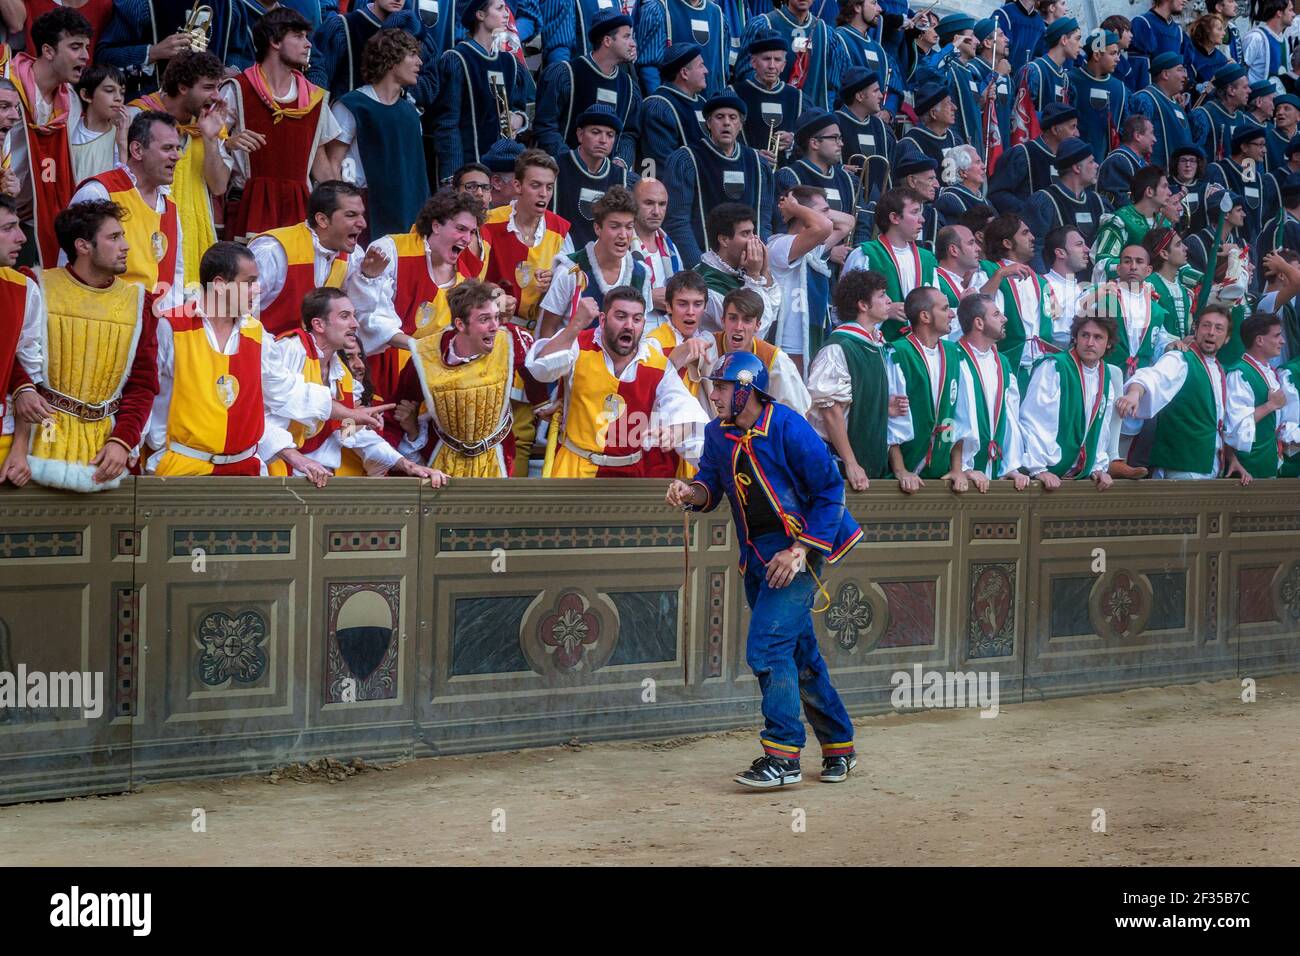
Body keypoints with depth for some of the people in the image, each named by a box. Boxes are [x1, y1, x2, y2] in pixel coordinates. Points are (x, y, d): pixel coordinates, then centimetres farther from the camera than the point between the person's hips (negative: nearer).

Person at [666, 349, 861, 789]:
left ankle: (782, 756, -12)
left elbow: (829, 491, -13)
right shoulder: (717, 434, 5)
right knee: (798, 654, 15)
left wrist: (799, 551, -18)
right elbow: (711, 484, 10)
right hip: (757, 556, 8)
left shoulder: (788, 428, -16)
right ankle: (839, 747, 28)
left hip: (799, 551, -8)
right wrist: (691, 492, -14)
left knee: (766, 646, -17)